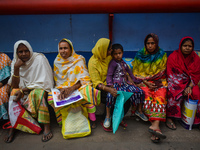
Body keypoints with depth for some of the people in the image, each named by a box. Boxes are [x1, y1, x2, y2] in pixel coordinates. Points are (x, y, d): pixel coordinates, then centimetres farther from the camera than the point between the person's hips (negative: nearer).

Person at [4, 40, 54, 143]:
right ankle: (12, 128, -14)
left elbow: (42, 82, -18)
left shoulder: (39, 58, -14)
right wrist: (16, 68, -20)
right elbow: (14, 86, -7)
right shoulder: (15, 62, -1)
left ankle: (47, 127, -29)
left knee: (37, 93, -34)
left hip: (40, 88, -4)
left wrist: (23, 90, -24)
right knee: (14, 93, -24)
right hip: (25, 89, 4)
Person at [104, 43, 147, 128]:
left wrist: (136, 81, 23)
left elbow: (130, 73, 26)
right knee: (110, 95, -36)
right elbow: (109, 75, -8)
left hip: (125, 83, 6)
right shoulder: (113, 63, -2)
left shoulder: (123, 63, 18)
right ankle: (108, 116, -14)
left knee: (140, 92, -7)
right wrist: (110, 85, -22)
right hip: (116, 84, -6)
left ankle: (139, 111, 18)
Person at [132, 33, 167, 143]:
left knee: (160, 96, -29)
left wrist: (152, 79, -9)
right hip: (143, 82, 0)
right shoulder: (140, 55, 5)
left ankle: (155, 125, -43)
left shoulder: (162, 55, 8)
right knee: (147, 95, -31)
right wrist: (146, 83, -10)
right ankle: (156, 125, -35)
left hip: (159, 82, 1)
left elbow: (163, 71, 9)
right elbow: (136, 73, 4)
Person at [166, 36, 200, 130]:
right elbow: (171, 75, -10)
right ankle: (169, 118, -19)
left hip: (189, 83, 3)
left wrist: (190, 87, -13)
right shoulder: (173, 57, -7)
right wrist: (182, 88, -16)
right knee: (175, 94, -30)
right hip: (175, 83, -3)